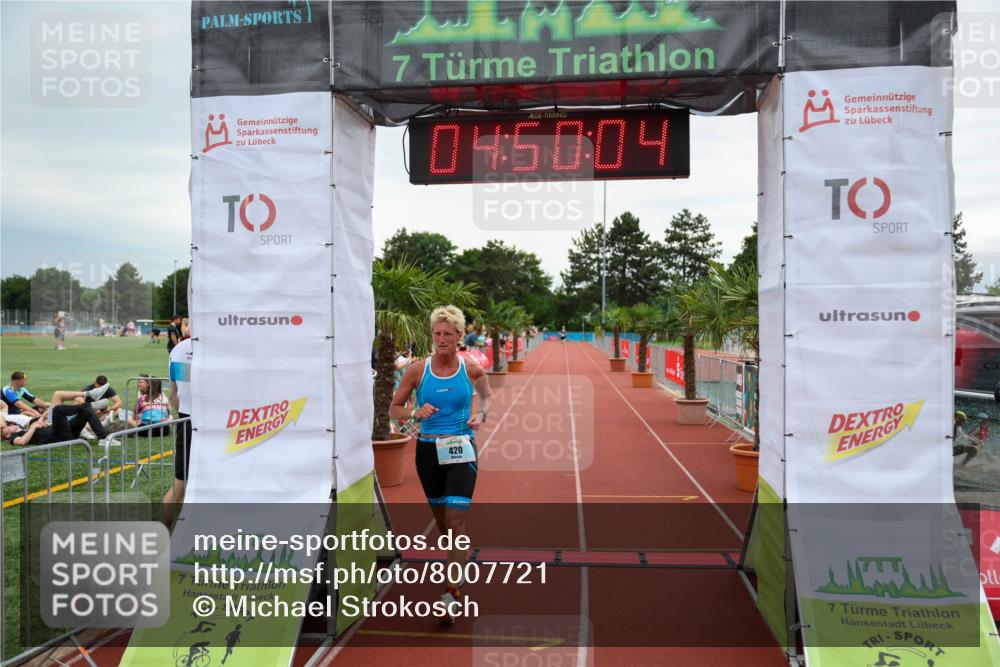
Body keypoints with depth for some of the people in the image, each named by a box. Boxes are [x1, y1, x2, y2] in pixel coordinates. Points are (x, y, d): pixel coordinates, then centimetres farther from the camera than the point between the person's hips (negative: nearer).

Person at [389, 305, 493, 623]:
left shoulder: (472, 370, -4)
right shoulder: (418, 370, -4)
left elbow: (488, 396, 16)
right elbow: (394, 409, 3)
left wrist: (481, 414, -4)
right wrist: (415, 413, -17)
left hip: (462, 450, -2)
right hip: (429, 450, 2)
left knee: (456, 521, -11)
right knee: (441, 520, 15)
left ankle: (452, 592, -6)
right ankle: (458, 573, 39)